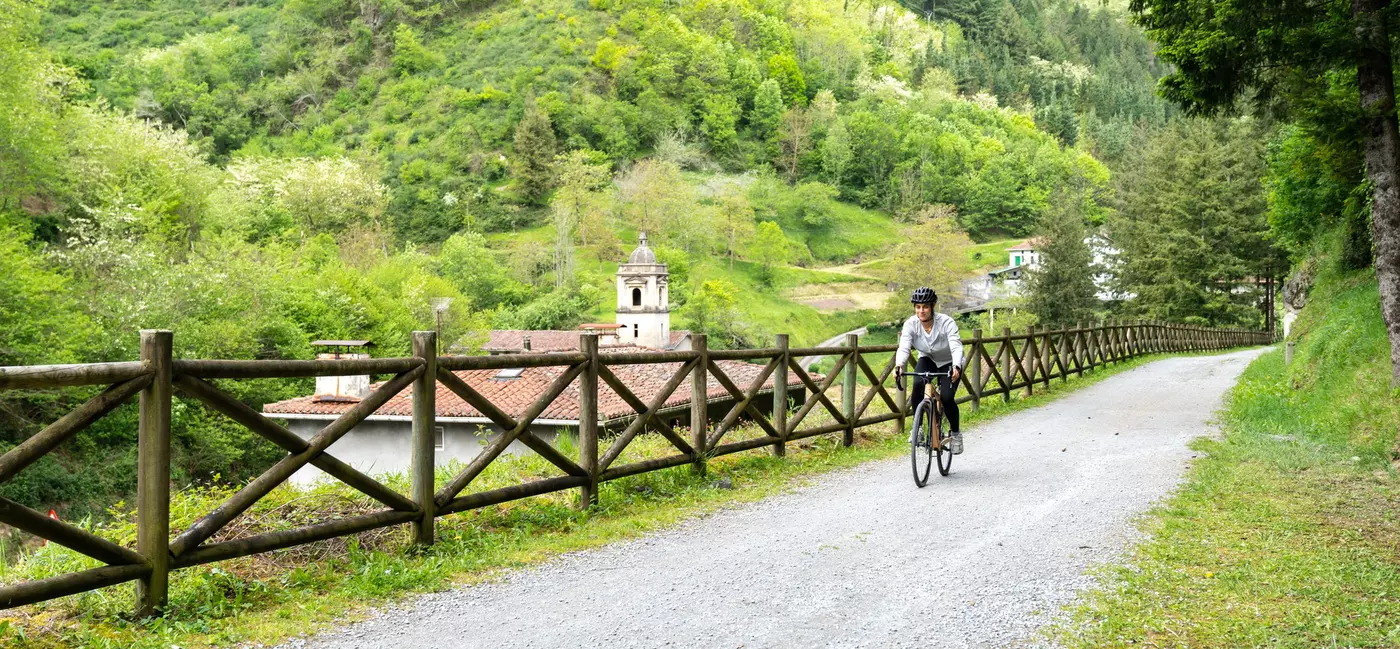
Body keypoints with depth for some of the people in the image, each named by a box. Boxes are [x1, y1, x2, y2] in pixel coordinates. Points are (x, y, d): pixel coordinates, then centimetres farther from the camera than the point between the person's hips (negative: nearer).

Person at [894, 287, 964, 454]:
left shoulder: (946, 323, -29)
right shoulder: (910, 324, -21)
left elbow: (956, 347, -38)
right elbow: (903, 348, -32)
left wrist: (956, 368, -57)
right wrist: (898, 366, -52)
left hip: (949, 363, -2)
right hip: (927, 360, 2)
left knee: (946, 398, -21)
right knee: (917, 385, -29)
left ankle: (955, 432, 7)